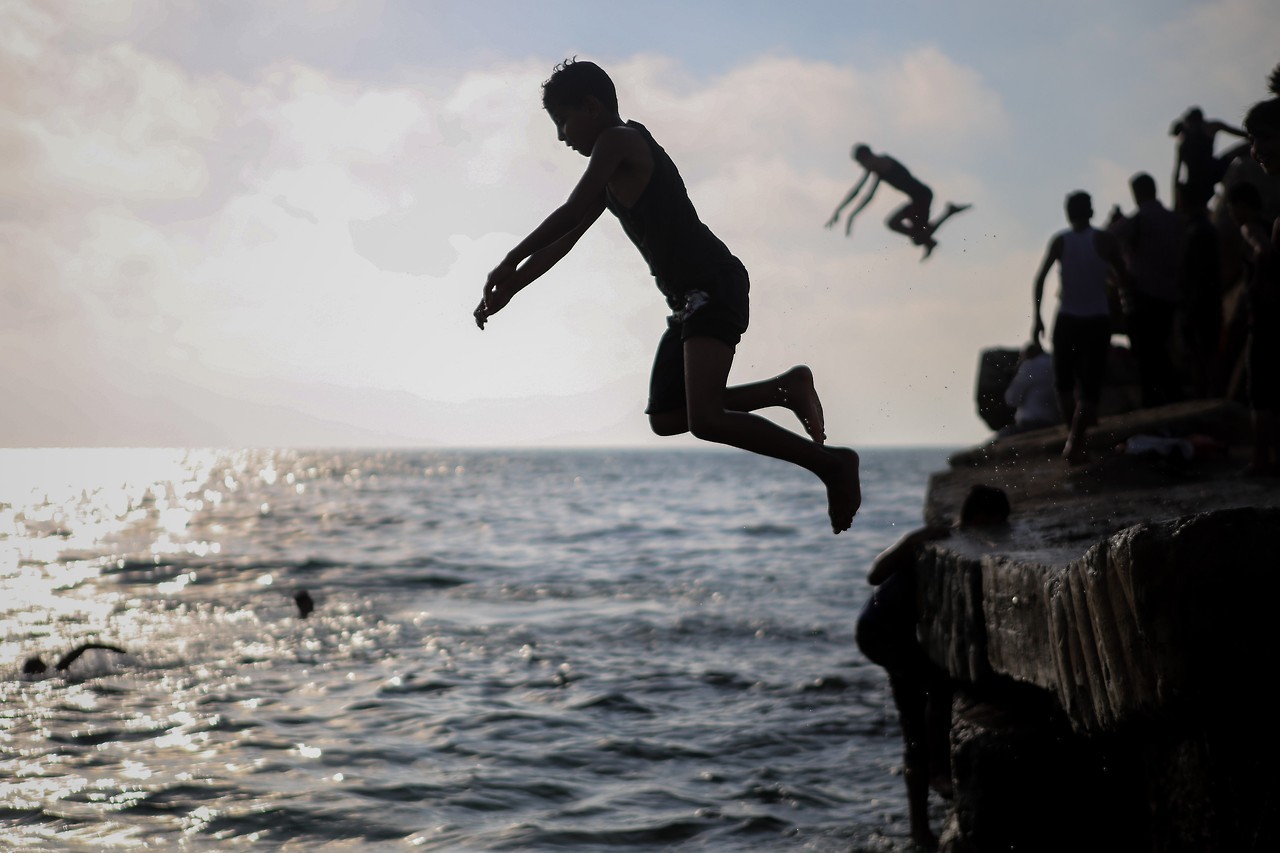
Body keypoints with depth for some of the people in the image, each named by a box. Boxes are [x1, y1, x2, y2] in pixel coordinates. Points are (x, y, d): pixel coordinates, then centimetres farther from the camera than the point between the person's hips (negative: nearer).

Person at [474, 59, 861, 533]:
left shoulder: (618, 142, -6)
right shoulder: (614, 171, 23)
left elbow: (569, 214, -14)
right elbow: (564, 238, 27)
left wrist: (509, 262, -7)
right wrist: (507, 291, 24)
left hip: (713, 285, -10)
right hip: (690, 298, 10)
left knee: (704, 420, -22)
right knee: (665, 419, 13)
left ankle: (830, 464, -16)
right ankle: (785, 389, 13)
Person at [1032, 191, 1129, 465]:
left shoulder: (1060, 241, -1)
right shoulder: (1104, 240, -4)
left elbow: (1040, 278, -8)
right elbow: (1123, 277, -1)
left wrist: (1037, 316, -3)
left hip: (1066, 320, 1)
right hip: (1097, 321, -1)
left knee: (1064, 382, 18)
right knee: (1090, 386, 0)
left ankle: (1074, 437, 15)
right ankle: (1075, 442, -18)